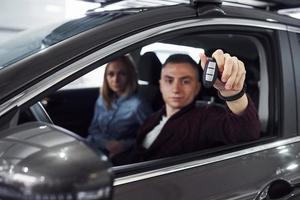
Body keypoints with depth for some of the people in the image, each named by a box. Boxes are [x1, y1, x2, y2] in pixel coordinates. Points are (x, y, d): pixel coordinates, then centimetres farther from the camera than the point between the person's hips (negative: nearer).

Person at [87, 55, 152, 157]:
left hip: (116, 156, -6)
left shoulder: (137, 105, -12)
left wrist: (125, 145, -21)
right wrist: (106, 143, -9)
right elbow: (94, 129, 11)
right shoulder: (102, 100, 9)